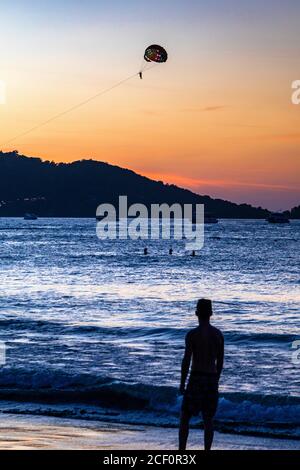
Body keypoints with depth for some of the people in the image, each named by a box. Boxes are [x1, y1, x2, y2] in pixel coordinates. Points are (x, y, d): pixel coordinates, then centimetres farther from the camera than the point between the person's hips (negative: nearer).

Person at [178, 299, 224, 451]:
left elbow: (186, 360, -12)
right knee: (208, 420, 9)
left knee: (185, 417, 5)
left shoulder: (192, 334, -11)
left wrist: (182, 384, -5)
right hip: (212, 379, 4)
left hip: (196, 378, -4)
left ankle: (181, 451, -1)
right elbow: (220, 361, 9)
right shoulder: (218, 334, 4)